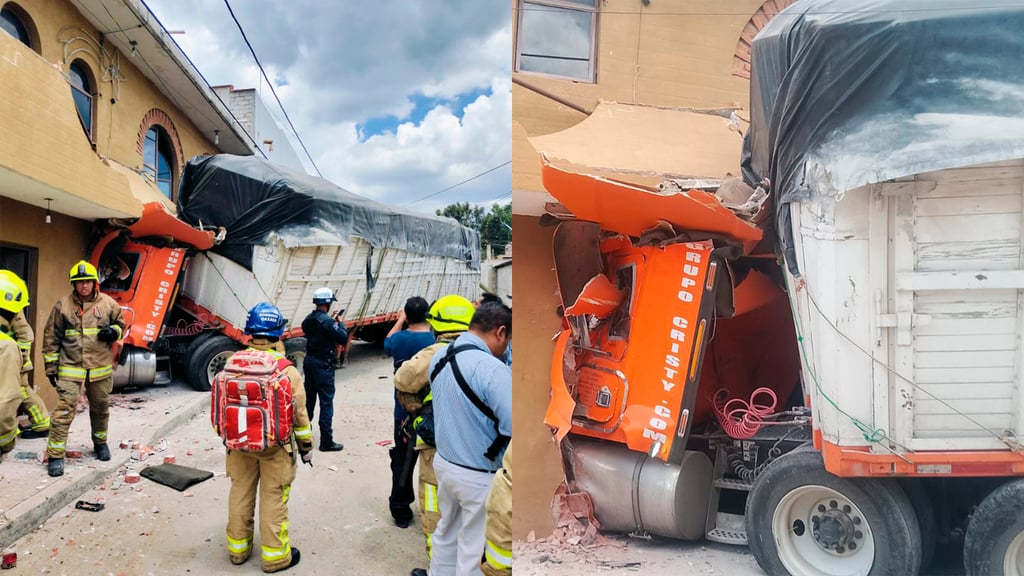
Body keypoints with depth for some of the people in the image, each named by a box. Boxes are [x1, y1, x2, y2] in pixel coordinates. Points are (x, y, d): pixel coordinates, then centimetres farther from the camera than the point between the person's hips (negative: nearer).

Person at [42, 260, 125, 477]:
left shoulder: (108, 304, 1)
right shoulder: (62, 305, -3)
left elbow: (120, 324, 15)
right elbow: (51, 337, 2)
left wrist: (113, 332, -10)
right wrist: (51, 365, 1)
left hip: (100, 368, 2)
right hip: (70, 368, -2)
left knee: (100, 408, 16)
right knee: (65, 409, -9)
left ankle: (100, 442, 38)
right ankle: (55, 455, -2)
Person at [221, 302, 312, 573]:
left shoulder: (233, 363, -6)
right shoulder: (287, 370, -17)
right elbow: (298, 413, -11)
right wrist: (306, 445, 2)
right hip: (275, 445, -4)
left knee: (240, 492, 18)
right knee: (273, 497, 7)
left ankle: (238, 547, 33)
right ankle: (274, 555, 17)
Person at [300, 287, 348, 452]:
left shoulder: (308, 320, 5)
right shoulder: (327, 321, -20)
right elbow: (343, 338, -17)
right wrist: (340, 322, -2)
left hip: (309, 361, 8)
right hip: (323, 364, -8)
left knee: (309, 397, 20)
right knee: (326, 402, -4)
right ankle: (326, 441, -3)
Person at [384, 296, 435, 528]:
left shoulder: (399, 339, -8)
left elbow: (387, 343, 17)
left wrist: (400, 320, 27)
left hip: (405, 412, 1)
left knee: (403, 462, 13)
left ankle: (400, 511, 20)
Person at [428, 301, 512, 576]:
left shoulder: (439, 357, 0)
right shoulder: (492, 368, -27)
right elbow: (513, 427, -30)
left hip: (444, 462, 8)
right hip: (480, 476, -8)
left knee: (446, 533, 26)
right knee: (475, 549, 10)